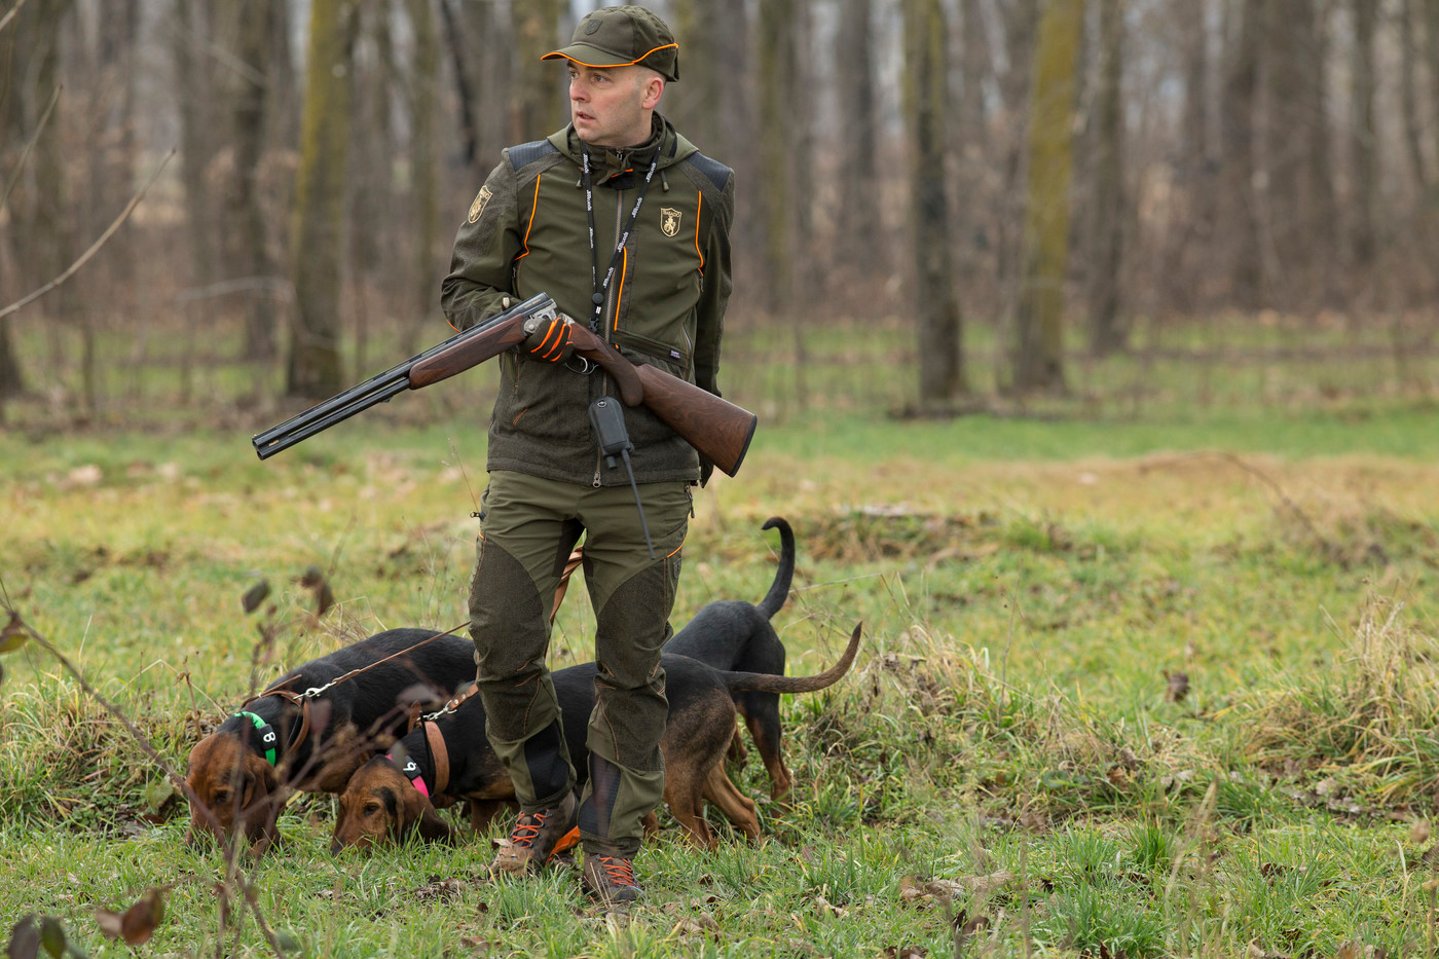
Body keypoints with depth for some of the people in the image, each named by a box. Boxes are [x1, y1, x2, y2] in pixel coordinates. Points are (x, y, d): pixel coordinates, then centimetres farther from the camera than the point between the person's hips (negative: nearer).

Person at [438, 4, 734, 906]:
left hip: (646, 471, 0)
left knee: (633, 667, 2)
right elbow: (463, 287, 6)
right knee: (504, 647, -4)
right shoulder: (527, 178, -1)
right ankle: (547, 804, 19)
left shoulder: (701, 191, 2)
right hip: (533, 462, 0)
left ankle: (613, 846, 12)